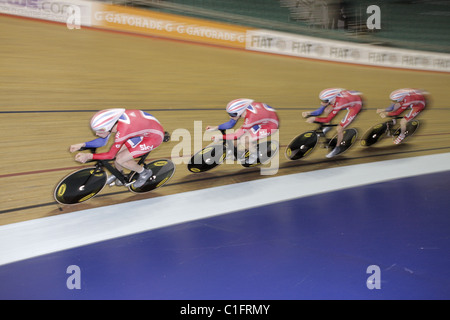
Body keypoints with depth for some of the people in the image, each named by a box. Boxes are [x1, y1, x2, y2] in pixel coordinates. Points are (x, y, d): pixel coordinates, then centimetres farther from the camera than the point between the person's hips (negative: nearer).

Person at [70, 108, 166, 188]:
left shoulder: (122, 131, -35)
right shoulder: (111, 121, -13)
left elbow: (110, 155, -22)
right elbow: (103, 141, 2)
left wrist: (89, 156, -21)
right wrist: (82, 145, -5)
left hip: (154, 136, -8)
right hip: (143, 131, 8)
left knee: (120, 160, -12)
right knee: (117, 151, 1)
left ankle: (145, 173, 11)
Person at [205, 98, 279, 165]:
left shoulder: (250, 117, -37)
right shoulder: (239, 110, -15)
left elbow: (236, 136, -29)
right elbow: (231, 123, -1)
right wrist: (216, 127, -9)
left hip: (271, 124, -8)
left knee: (243, 140, -19)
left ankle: (254, 155, 7)